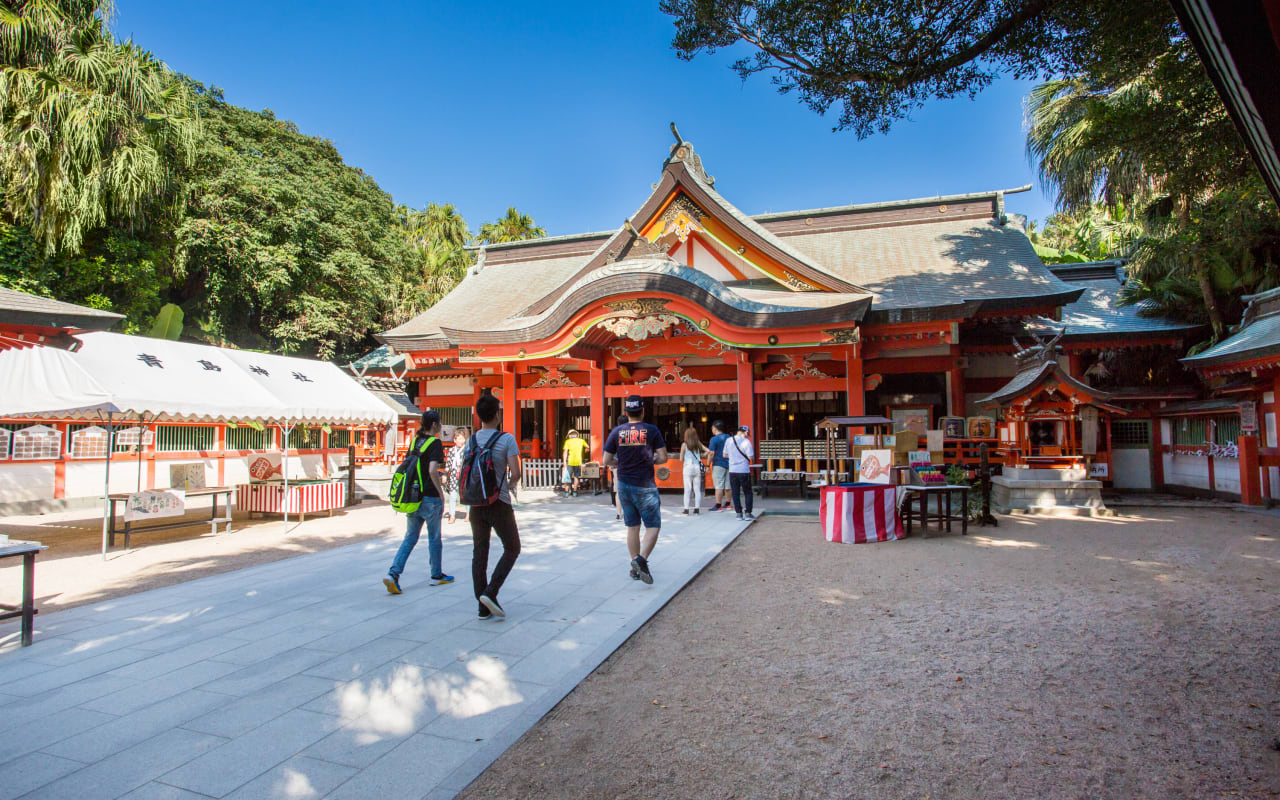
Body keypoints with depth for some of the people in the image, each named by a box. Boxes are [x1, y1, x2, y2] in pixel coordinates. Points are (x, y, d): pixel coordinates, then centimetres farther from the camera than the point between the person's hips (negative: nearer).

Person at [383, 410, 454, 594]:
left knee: (410, 538, 10)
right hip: (430, 497, -6)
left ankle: (393, 574, -2)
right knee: (434, 539, 9)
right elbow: (432, 470, -23)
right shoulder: (435, 443, -13)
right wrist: (440, 492, -12)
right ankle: (437, 575, 22)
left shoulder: (415, 441, 9)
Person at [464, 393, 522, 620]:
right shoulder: (507, 440, -10)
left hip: (476, 504, 5)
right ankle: (490, 592, -4)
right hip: (499, 503, -5)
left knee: (479, 553, 10)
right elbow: (515, 474, -15)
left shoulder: (470, 441, 5)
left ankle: (484, 608, 13)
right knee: (512, 549, 11)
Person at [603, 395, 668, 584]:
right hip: (645, 487, -4)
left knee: (632, 527, 13)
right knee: (653, 526, 4)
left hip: (624, 485, 4)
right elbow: (663, 458, -8)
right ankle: (641, 559, -17)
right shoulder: (652, 431, -7)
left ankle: (635, 568, 18)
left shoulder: (616, 432, 0)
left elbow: (607, 461, 2)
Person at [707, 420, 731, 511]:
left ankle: (718, 505, -4)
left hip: (718, 465, -7)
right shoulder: (728, 437, 10)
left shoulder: (714, 439, -10)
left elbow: (712, 453, -15)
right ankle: (727, 504, 19)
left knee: (719, 486, -5)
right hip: (728, 464, 7)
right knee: (727, 486, 12)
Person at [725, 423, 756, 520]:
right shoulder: (746, 441, -9)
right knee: (748, 493, 8)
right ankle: (748, 513, 6)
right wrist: (752, 450, 9)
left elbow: (725, 454, 12)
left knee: (735, 493, 9)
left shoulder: (729, 440, 4)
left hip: (732, 471, 3)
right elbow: (750, 457, -10)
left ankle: (739, 513, 9)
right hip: (744, 471, -3)